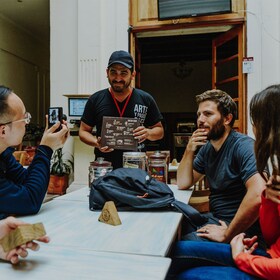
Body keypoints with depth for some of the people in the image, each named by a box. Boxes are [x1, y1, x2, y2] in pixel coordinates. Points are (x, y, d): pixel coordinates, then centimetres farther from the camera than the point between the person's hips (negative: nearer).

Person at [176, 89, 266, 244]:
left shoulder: (243, 145, -20)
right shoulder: (207, 148, 7)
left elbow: (258, 196, -34)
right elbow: (183, 184, 9)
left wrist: (226, 235, -25)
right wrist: (189, 151, -6)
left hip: (239, 229, -8)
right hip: (214, 217, 8)